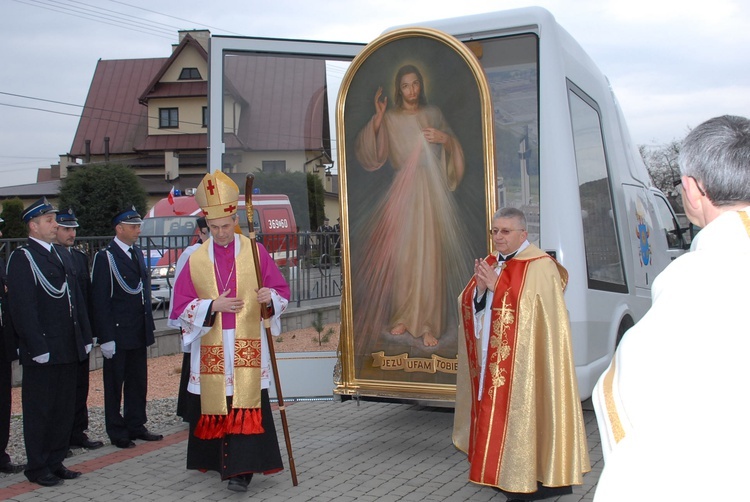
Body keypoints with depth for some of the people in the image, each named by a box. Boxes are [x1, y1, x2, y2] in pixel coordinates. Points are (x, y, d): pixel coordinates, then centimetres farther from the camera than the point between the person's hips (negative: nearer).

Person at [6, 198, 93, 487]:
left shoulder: (62, 255, 15)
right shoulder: (22, 258, -10)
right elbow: (23, 308, -15)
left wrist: (85, 337, 11)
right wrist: (38, 347, -18)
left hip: (68, 349, 8)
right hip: (42, 351, -7)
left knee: (64, 408, 14)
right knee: (39, 411, 4)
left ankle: (56, 462, 25)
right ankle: (37, 468, 16)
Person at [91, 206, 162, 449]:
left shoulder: (138, 253, 11)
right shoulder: (105, 257, -11)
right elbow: (100, 301, -14)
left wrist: (149, 324, 12)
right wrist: (106, 337, -17)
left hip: (139, 332, 7)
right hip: (118, 333, -7)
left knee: (138, 382, 13)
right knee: (114, 385, 6)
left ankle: (136, 426, 24)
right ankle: (117, 432, 15)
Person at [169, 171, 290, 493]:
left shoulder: (255, 252, 2)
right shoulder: (196, 260, 5)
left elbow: (281, 290, 5)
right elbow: (181, 304, 2)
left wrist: (269, 296, -18)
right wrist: (212, 306, -14)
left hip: (247, 345, -2)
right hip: (210, 348, 2)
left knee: (246, 404, -8)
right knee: (213, 404, 7)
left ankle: (242, 468, -5)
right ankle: (217, 460, 25)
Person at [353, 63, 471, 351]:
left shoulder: (433, 114, 9)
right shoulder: (390, 118, 4)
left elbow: (454, 149, 13)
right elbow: (368, 155, -7)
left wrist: (444, 138, -8)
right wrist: (377, 118, -15)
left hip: (432, 190, 0)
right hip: (403, 190, 0)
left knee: (429, 255, -3)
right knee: (402, 253, 2)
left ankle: (427, 322, 3)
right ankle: (403, 315, 18)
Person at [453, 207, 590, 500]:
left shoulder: (539, 267, -11)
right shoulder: (490, 264, 13)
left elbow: (529, 310, -21)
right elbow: (469, 306, 11)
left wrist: (496, 285, -20)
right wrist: (480, 286, -9)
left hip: (524, 361, -7)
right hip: (491, 358, 7)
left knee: (521, 412, -3)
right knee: (496, 413, 10)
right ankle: (505, 475, 20)